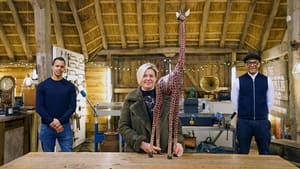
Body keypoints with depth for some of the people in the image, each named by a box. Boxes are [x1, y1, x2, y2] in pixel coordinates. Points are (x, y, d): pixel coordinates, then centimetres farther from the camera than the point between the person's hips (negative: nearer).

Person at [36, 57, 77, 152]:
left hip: (64, 126, 1)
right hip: (47, 127, 0)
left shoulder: (70, 86, 4)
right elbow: (39, 107, -5)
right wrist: (51, 122, -16)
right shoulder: (42, 86, 1)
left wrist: (60, 121, -16)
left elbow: (72, 107, -3)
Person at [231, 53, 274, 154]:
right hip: (244, 122, -1)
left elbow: (270, 101, 11)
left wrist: (263, 114, 13)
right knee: (243, 152, 9)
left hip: (262, 121, 1)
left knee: (265, 152, 10)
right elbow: (234, 101, 6)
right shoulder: (238, 81, -1)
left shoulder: (267, 80, 3)